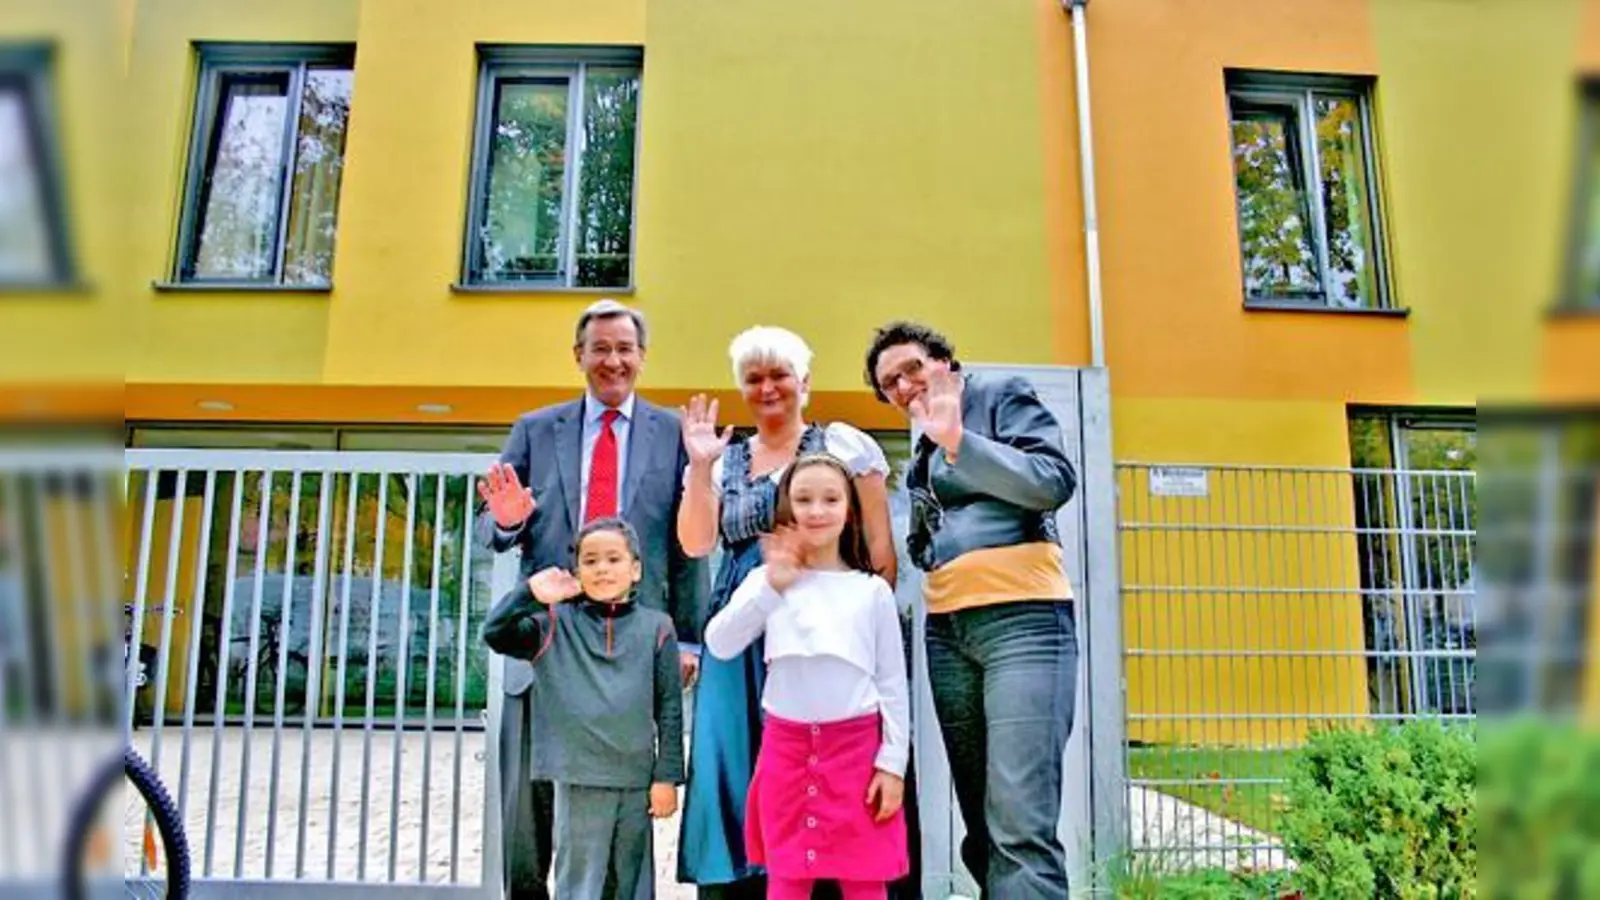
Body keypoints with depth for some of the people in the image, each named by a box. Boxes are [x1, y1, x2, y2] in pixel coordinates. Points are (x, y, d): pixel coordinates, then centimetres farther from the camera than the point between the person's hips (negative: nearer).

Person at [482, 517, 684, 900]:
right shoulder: (556, 623, 3)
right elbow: (495, 634, -7)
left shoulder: (656, 627, 1)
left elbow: (670, 708, 0)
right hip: (579, 778, 0)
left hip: (638, 780, 1)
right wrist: (530, 593, -19)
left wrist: (667, 777, -2)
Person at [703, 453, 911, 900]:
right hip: (786, 746, 1)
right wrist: (772, 586, -19)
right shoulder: (765, 580, 2)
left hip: (857, 745, -1)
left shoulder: (873, 591, 1)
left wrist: (893, 762, -3)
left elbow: (893, 683, 2)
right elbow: (719, 645, -11)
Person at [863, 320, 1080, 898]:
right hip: (947, 631, 7)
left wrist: (958, 439, -16)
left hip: (1023, 619, -7)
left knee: (1020, 824, -14)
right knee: (982, 826, 7)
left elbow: (1055, 482, -11)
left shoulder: (1002, 395, 4)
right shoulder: (922, 447, 23)